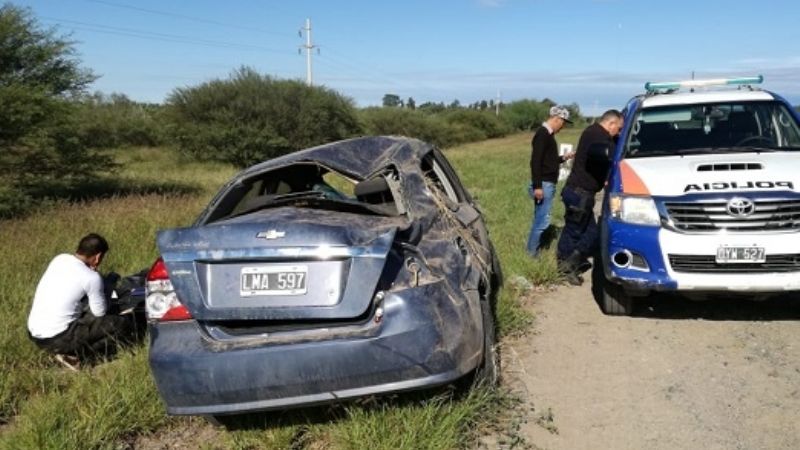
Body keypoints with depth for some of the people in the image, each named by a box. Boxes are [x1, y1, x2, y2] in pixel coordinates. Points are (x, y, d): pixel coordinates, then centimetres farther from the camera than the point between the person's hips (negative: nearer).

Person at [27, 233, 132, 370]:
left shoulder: (59, 259, 5)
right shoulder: (91, 277, -15)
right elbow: (100, 312, -2)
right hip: (57, 339, -8)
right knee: (124, 324, -5)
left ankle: (67, 349, 13)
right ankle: (73, 354, -6)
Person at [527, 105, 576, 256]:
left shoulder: (548, 134, 16)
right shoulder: (543, 133, -15)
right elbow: (536, 161, -22)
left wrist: (564, 158, 15)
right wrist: (537, 186, -25)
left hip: (548, 184, 10)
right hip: (544, 185, -10)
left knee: (540, 220, 13)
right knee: (542, 221, -7)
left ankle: (534, 251, 19)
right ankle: (532, 253, 0)